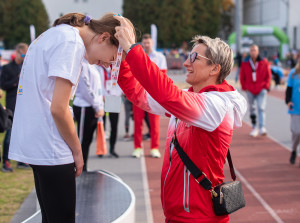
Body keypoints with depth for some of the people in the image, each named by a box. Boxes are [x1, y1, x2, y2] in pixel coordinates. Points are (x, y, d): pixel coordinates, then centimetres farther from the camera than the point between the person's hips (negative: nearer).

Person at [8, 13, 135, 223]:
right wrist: (77, 150, -6)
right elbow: (58, 109, -20)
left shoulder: (54, 34, 14)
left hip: (32, 141, 10)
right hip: (49, 148, -10)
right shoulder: (72, 43, -15)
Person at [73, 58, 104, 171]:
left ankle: (83, 169, 19)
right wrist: (98, 107, -13)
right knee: (82, 140, -4)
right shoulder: (82, 64, -13)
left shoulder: (92, 65, 16)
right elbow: (85, 90, -17)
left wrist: (100, 106, 11)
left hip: (93, 108, 9)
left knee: (87, 140, 13)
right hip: (84, 108, -9)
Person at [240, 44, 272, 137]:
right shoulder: (245, 63, 1)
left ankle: (262, 128, -20)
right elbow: (242, 76, 10)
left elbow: (268, 75, 6)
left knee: (261, 108, -13)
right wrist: (244, 87, 3)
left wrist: (266, 86, -3)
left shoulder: (264, 62, -1)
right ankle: (254, 128, 20)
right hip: (250, 90, 2)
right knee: (252, 109, 10)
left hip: (261, 89, -2)